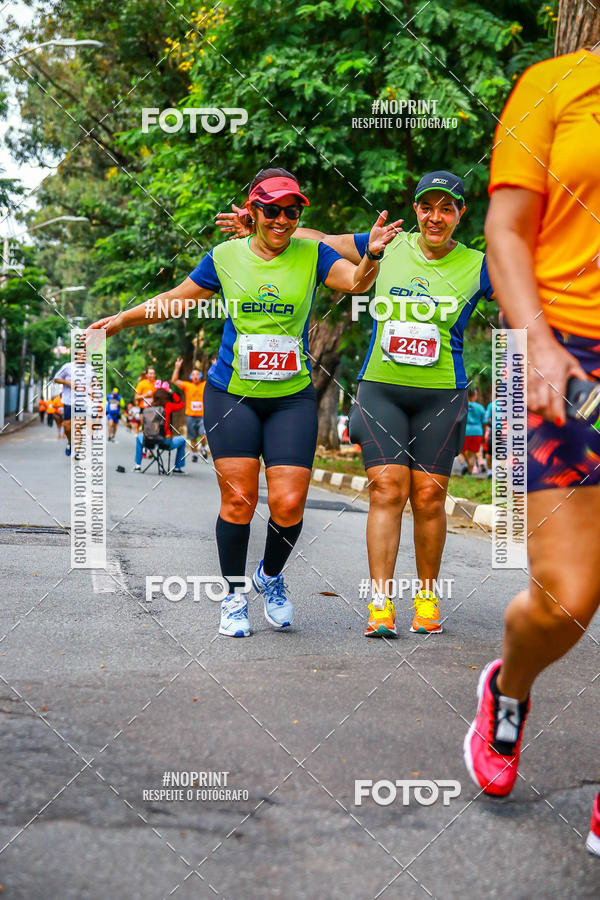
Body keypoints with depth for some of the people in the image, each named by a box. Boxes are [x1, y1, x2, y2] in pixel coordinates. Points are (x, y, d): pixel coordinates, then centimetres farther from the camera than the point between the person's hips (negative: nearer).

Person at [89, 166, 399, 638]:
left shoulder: (311, 255, 2)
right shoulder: (226, 256, 3)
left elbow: (356, 282, -15)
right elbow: (175, 300, 14)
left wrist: (372, 255, -35)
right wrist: (121, 319, 8)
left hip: (293, 397, 0)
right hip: (231, 394, 0)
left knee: (289, 504, -7)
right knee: (238, 500, -5)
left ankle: (271, 576, 23)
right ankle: (234, 596, 15)